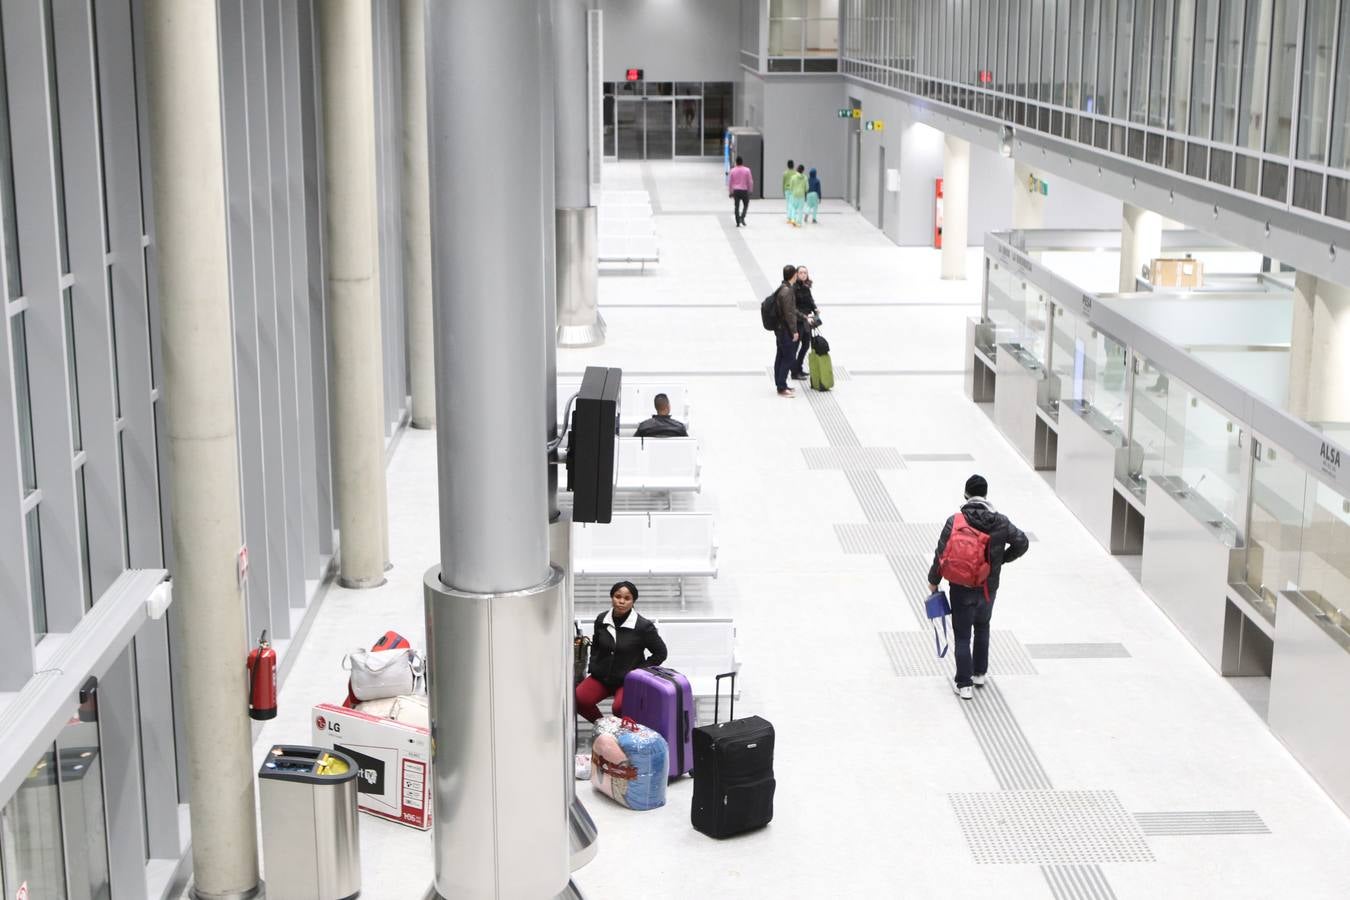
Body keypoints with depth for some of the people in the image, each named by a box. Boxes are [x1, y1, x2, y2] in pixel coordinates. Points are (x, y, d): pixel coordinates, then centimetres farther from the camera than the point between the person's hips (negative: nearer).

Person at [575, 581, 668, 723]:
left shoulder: (644, 626, -12)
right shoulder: (601, 620, 1)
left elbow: (660, 653, -1)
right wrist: (594, 667, 8)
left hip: (628, 680, -4)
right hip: (601, 677, 4)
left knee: (620, 707, -33)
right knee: (579, 699, -23)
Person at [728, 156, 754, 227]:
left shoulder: (733, 170, 0)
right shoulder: (747, 170, -4)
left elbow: (729, 182, 4)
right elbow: (750, 181, -2)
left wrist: (730, 191, 13)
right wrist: (750, 190, 9)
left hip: (736, 191, 1)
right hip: (744, 190, -1)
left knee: (736, 207, 5)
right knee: (745, 205, 14)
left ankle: (738, 222, 3)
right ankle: (742, 217, -7)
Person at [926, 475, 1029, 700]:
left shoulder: (954, 522, -13)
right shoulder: (1000, 521, -5)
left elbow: (941, 554, -11)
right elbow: (1021, 543, -5)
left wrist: (933, 580, 2)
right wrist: (1001, 559, 10)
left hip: (962, 588, -3)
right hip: (989, 587, 3)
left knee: (962, 635, 5)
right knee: (982, 627, 26)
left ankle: (964, 685, 1)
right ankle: (979, 673, 33)